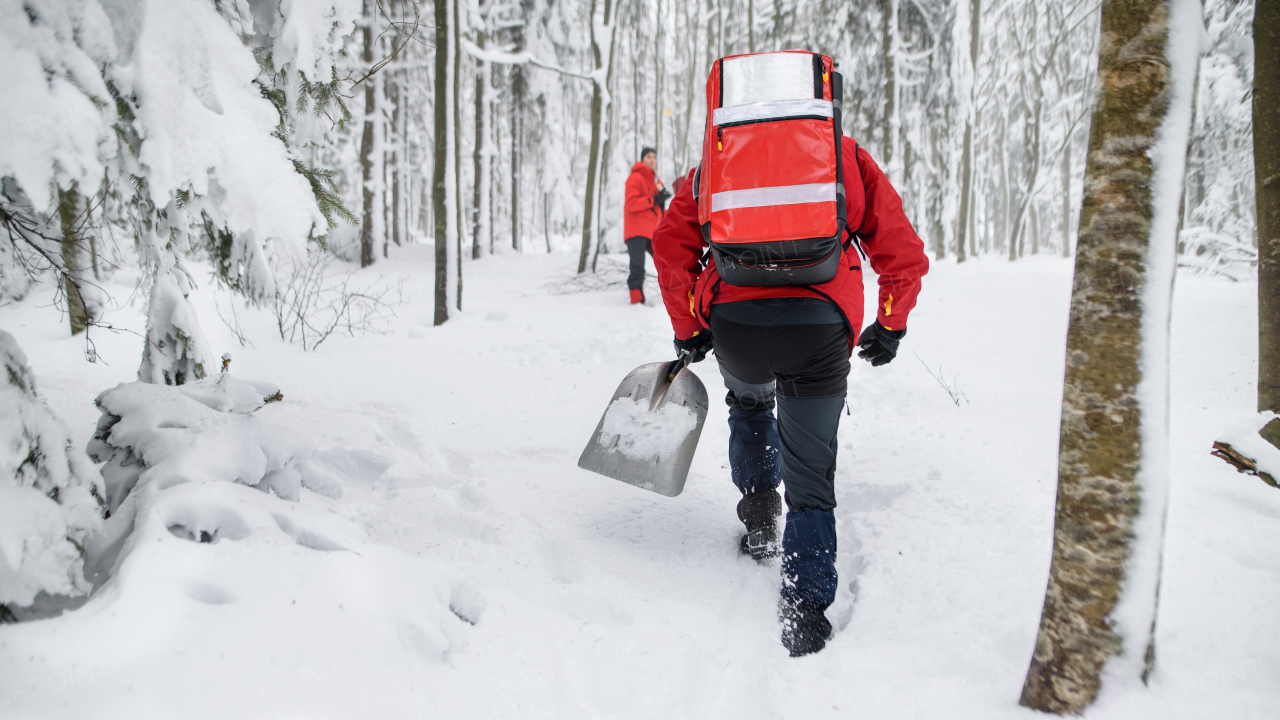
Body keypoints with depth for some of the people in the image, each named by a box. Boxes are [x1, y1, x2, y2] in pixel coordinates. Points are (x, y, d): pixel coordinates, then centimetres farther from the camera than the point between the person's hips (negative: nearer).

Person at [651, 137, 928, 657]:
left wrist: (689, 330, 18)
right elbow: (904, 254, 17)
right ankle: (805, 610, 6)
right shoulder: (848, 157, 21)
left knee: (748, 403, 36)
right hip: (820, 325, -1)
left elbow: (670, 243, 11)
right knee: (810, 479, 11)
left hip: (732, 320, 1)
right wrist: (890, 326, 30)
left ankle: (759, 510, 30)